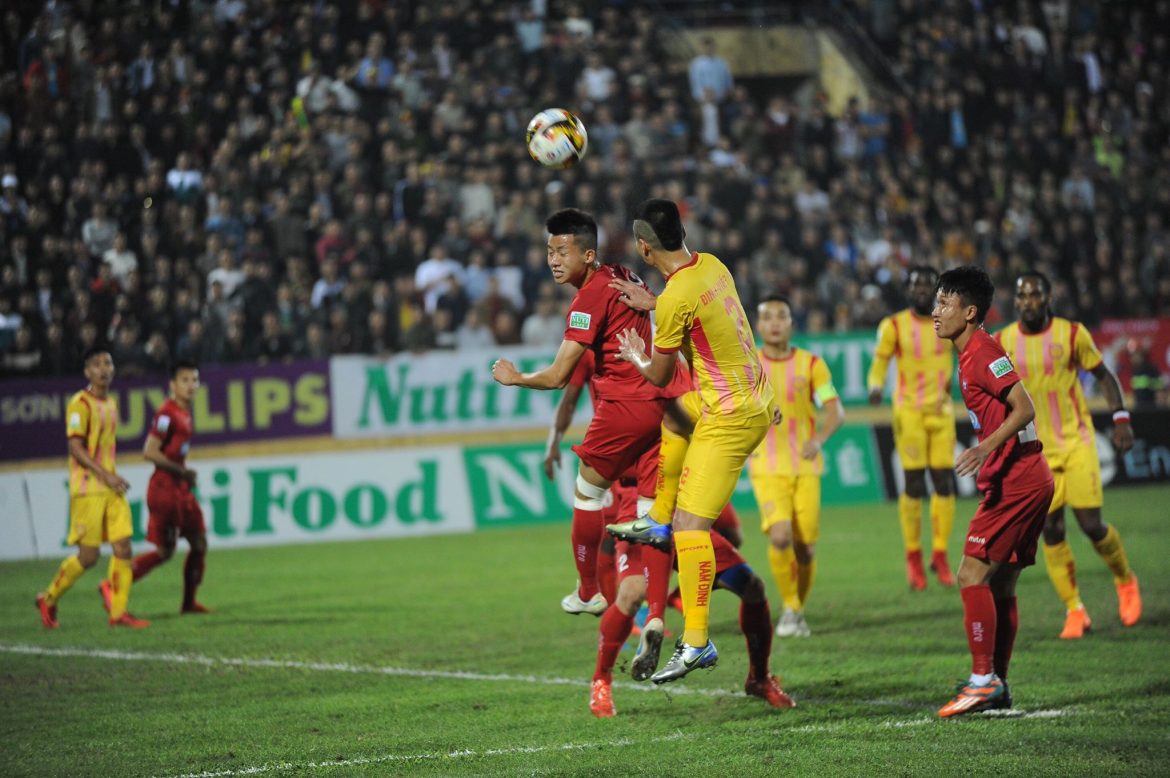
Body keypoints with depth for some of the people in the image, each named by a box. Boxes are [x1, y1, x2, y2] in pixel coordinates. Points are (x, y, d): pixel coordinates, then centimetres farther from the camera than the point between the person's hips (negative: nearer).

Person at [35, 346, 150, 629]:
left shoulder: (110, 403, 15)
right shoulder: (80, 404, -10)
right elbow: (76, 448, -16)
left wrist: (114, 478, 16)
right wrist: (106, 476, -20)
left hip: (112, 488, 7)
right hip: (88, 489, -7)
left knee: (123, 547, -3)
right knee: (88, 555, -7)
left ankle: (119, 612, 1)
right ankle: (48, 600, 12)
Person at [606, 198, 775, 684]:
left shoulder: (675, 298, -20)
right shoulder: (711, 265, 4)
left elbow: (659, 376, -7)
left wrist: (635, 357, 13)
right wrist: (651, 304, 26)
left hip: (729, 417, -10)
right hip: (758, 402, 10)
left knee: (691, 525, -13)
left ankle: (696, 643, -17)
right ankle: (661, 522, 41)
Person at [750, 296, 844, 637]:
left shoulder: (811, 364, 1)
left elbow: (836, 411, -5)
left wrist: (818, 439, -23)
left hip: (806, 468, 1)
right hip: (767, 468, -1)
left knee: (805, 548, -1)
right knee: (780, 537, -21)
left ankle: (798, 611, 23)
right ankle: (790, 609, -2)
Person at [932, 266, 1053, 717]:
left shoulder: (982, 352, -13)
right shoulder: (971, 355, 17)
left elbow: (1024, 408, -21)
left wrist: (987, 448, -31)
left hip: (1015, 480, -10)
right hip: (1024, 480, 10)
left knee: (972, 575, -10)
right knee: (1000, 584, 11)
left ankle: (983, 680, -11)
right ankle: (998, 685, 14)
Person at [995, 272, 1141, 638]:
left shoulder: (1072, 334, -5)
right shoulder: (1002, 343, -1)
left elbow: (1104, 375, 5)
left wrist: (1121, 418, -4)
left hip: (1077, 443, -2)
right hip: (1035, 451, 2)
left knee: (1091, 524, -6)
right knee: (1051, 532, -2)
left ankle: (1126, 581, 22)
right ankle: (1074, 611, 9)